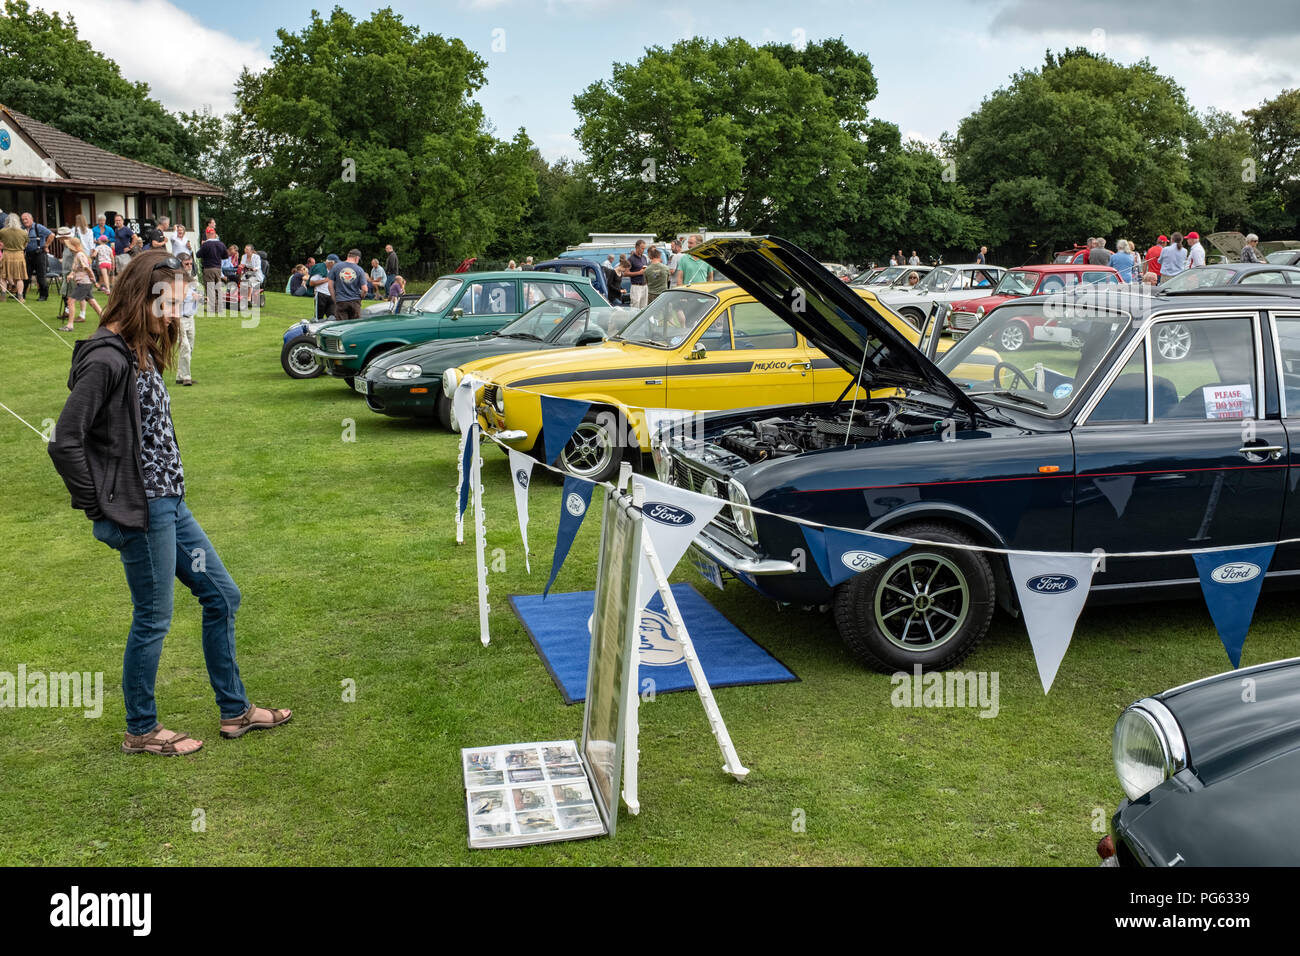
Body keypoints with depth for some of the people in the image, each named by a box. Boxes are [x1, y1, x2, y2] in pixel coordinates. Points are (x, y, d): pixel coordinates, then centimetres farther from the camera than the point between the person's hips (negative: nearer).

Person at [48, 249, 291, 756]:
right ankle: (141, 731, 22)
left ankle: (235, 711, 26)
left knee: (222, 596, 14)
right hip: (141, 513, -10)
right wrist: (101, 508, -14)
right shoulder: (106, 359, -18)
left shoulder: (143, 353, 12)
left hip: (170, 504, 10)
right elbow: (64, 442, -21)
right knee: (153, 618, 3)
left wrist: (169, 488, 12)